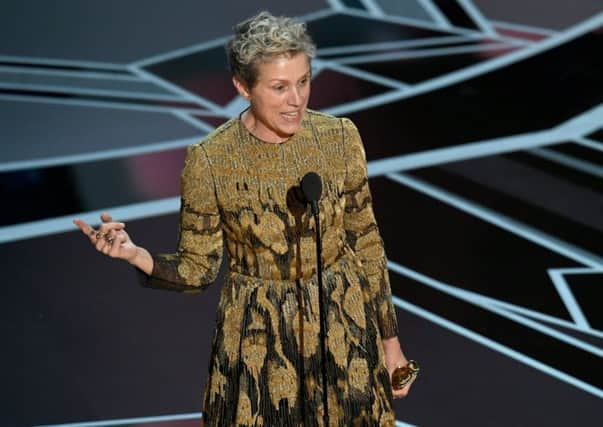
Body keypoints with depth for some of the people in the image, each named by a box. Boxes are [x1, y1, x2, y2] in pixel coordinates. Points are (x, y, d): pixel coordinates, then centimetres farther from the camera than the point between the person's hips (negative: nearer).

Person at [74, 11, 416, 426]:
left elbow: (366, 242, 3)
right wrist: (135, 254, -25)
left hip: (344, 325, 2)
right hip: (259, 340, -2)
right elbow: (198, 268, -6)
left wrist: (390, 339, 6)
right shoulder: (209, 160, -13)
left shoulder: (339, 138, -7)